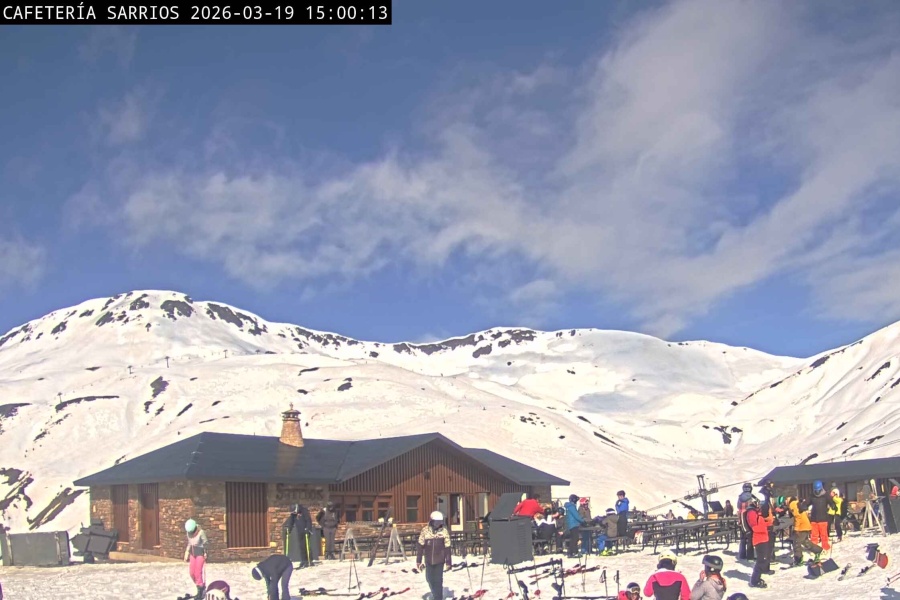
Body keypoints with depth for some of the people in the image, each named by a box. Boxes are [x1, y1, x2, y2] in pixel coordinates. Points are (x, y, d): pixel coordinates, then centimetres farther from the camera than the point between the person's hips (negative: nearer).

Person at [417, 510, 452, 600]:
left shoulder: (444, 531, -10)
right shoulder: (425, 530, -9)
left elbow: (447, 548, -4)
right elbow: (420, 546, -4)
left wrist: (448, 562, -2)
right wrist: (419, 561, -4)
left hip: (439, 560, -2)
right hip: (428, 560, 2)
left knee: (438, 580, -4)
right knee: (429, 579, 13)